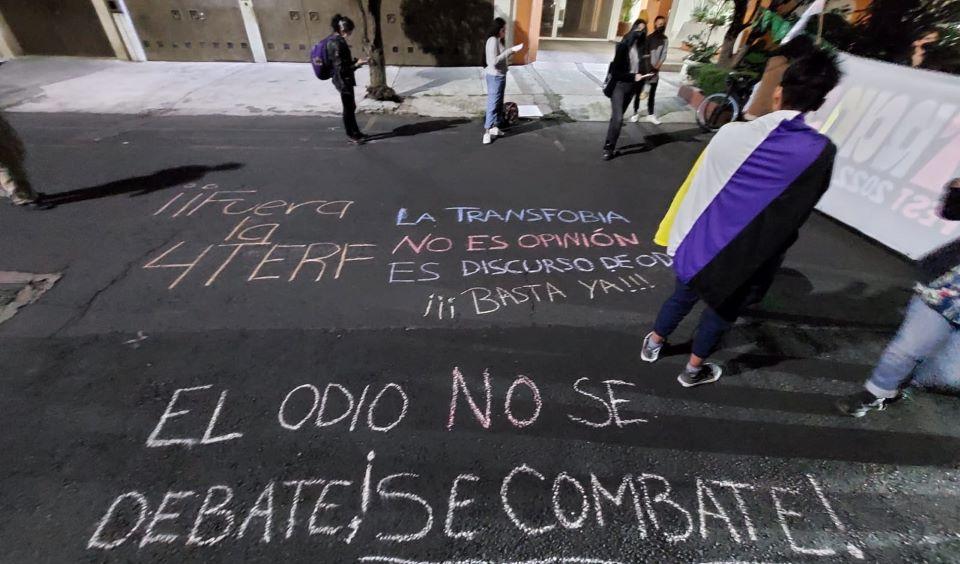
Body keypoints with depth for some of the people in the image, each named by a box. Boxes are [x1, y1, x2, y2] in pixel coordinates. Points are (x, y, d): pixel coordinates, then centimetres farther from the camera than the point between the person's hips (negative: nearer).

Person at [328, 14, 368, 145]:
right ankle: (352, 135, 14)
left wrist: (355, 61, 11)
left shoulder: (338, 40, 9)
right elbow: (340, 68, -22)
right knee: (348, 108, 2)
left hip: (346, 79, 10)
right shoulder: (336, 44, -21)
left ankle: (355, 132, 28)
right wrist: (357, 64, -19)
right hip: (343, 81, -10)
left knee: (351, 107, 17)